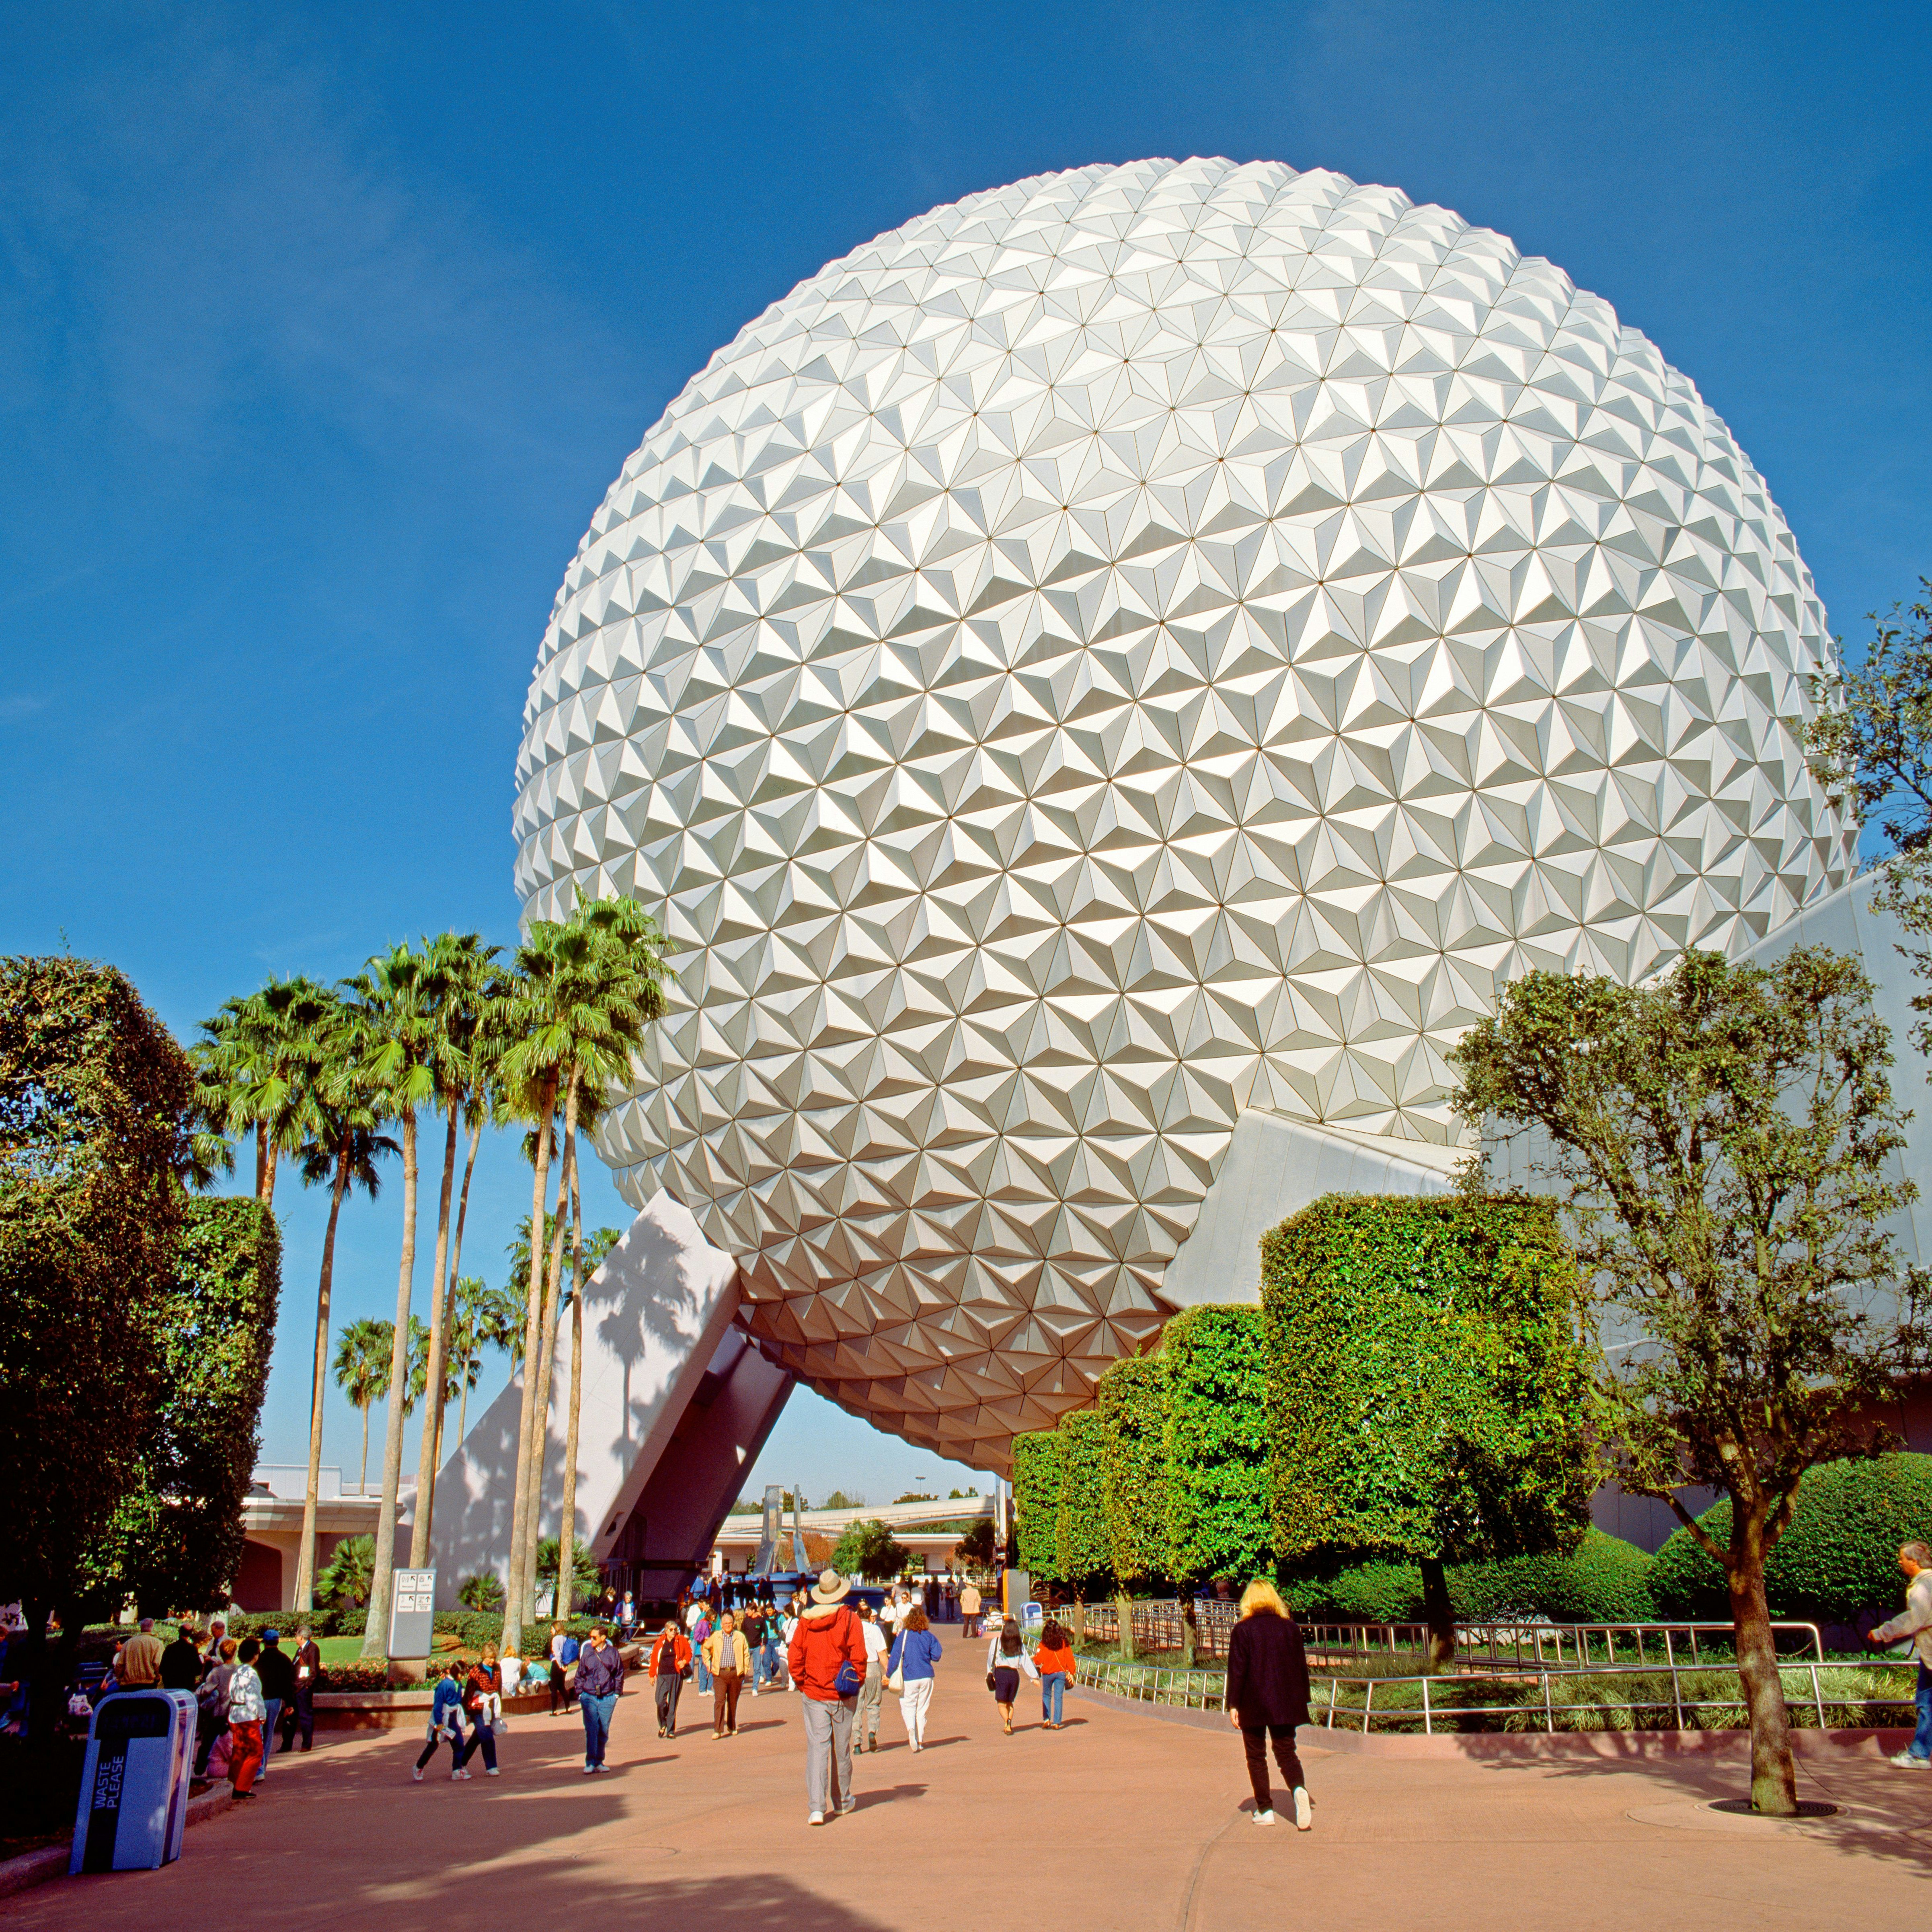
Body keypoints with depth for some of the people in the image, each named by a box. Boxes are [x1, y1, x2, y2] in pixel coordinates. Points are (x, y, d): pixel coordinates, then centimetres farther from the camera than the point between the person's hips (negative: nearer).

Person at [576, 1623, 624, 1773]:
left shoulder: (613, 1653, 1)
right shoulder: (587, 1653, 3)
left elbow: (620, 1674, 9)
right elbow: (580, 1675, 11)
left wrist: (617, 1693, 4)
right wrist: (580, 1694, 4)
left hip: (607, 1699, 0)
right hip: (589, 1697, 0)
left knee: (604, 1731, 7)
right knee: (591, 1730, -8)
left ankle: (599, 1762, 17)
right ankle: (590, 1762, -5)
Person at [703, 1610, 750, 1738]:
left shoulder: (740, 1637, 4)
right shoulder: (715, 1636, 4)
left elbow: (746, 1654, 11)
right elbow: (706, 1648, 19)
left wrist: (745, 1669, 5)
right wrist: (707, 1663, 10)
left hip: (736, 1673, 1)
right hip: (719, 1674, -1)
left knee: (733, 1702, 11)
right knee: (719, 1701, -10)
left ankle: (732, 1727, 27)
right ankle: (718, 1730, -10)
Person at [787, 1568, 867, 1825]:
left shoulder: (805, 1620, -1)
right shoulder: (849, 1618, -8)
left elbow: (794, 1657, -2)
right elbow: (859, 1656, -11)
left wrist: (801, 1682, 9)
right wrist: (858, 1681, 3)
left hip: (813, 1695, 1)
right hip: (842, 1695, -1)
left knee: (817, 1748, -1)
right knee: (842, 1749, 14)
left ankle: (816, 1808, -12)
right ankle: (843, 1802, 28)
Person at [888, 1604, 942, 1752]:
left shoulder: (903, 1635, -5)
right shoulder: (929, 1636, -1)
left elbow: (895, 1656, -7)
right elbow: (936, 1656, -1)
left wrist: (889, 1674, 3)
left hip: (909, 1677, -2)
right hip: (926, 1677, 2)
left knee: (908, 1707, 5)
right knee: (922, 1709, 12)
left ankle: (911, 1729, -23)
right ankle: (920, 1740, 13)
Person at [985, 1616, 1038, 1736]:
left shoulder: (996, 1641, 0)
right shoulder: (1020, 1645, 7)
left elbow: (991, 1659, 4)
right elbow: (1026, 1662, 5)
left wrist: (990, 1674, 15)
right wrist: (1035, 1676, 8)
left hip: (1000, 1673, -3)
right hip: (1014, 1674, 3)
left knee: (1002, 1703, -2)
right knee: (1010, 1702, 19)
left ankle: (1007, 1721, -26)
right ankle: (1009, 1725, 7)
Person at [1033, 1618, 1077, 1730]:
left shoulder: (1044, 1644, -9)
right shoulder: (1064, 1643, -2)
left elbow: (1038, 1661, -8)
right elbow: (1070, 1659, -2)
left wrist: (1035, 1658, 14)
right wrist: (1071, 1673, 4)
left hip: (1048, 1673, -1)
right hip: (1061, 1673, 1)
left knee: (1046, 1696, 16)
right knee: (1058, 1698, 5)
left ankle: (1046, 1719, 6)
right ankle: (1056, 1723, 1)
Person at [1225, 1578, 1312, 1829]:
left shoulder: (1242, 1630, -8)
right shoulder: (1291, 1628, 1)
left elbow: (1237, 1670, -9)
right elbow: (1301, 1665, 6)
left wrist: (1233, 1705, -4)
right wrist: (1303, 1700, 14)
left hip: (1253, 1705, -2)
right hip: (1284, 1704, 3)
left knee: (1256, 1757, 11)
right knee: (1287, 1753, 9)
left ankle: (1265, 1810, 9)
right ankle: (1300, 1790, -18)